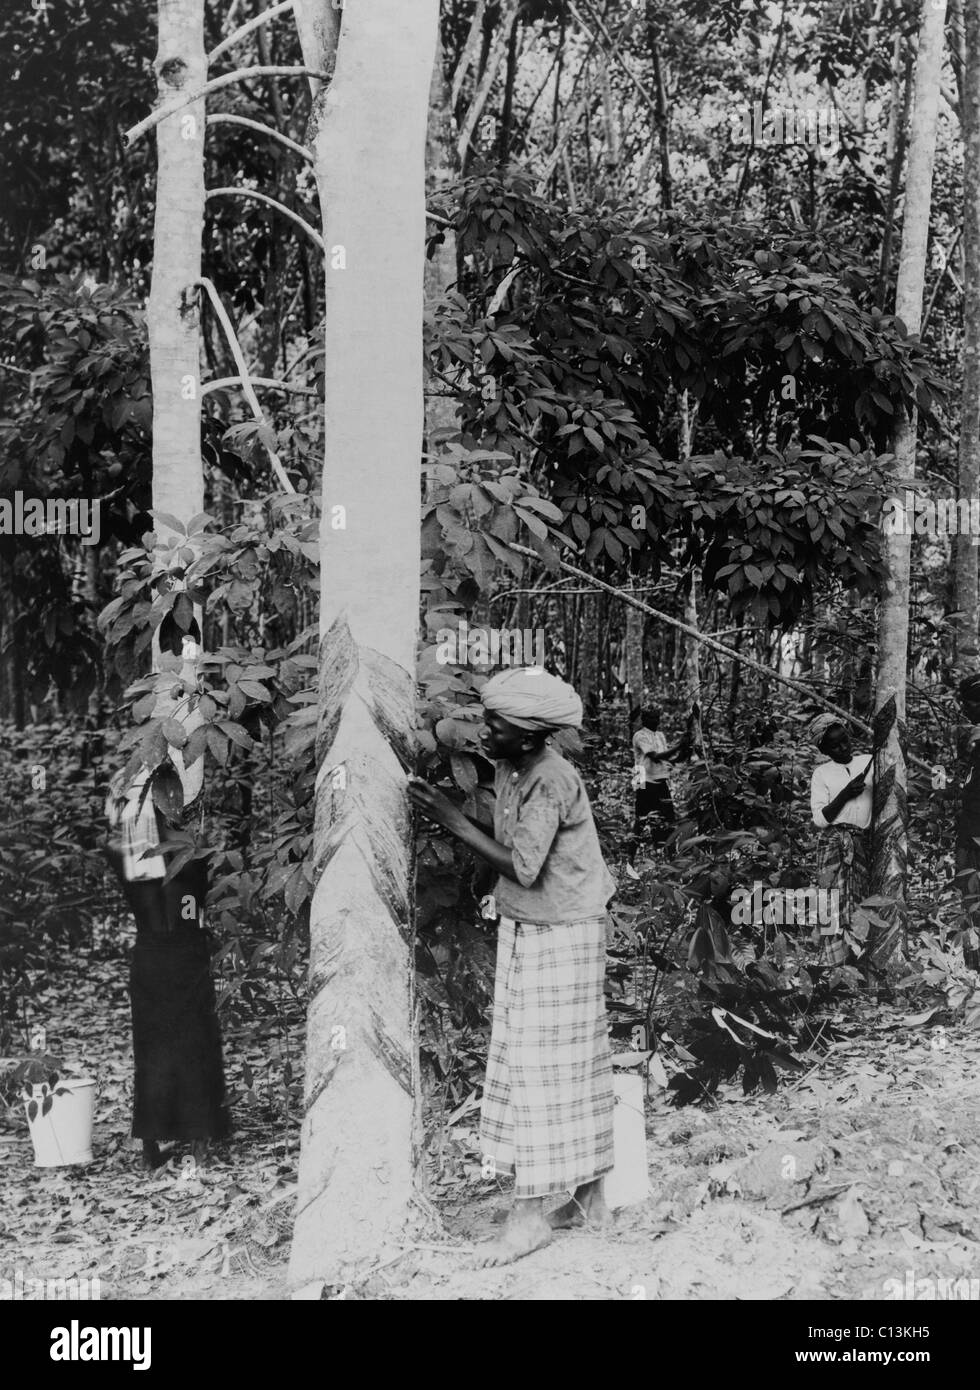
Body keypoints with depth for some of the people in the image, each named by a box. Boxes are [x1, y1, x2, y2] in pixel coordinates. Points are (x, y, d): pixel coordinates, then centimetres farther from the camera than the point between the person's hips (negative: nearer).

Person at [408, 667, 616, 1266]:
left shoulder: (552, 781, -22)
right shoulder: (510, 769, 4)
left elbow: (523, 867, -26)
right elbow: (508, 844, 3)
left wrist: (454, 819, -23)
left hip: (560, 939, -9)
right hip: (525, 932, 9)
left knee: (544, 1068, -3)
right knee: (572, 1067, 13)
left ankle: (531, 1213, 5)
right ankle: (589, 1197, 22)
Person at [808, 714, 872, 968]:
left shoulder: (870, 761, 15)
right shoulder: (822, 773, 12)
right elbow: (819, 819, 4)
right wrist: (844, 795, -7)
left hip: (863, 843, 2)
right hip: (834, 842, -2)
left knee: (859, 909, -4)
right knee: (834, 909, -12)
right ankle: (831, 961, -14)